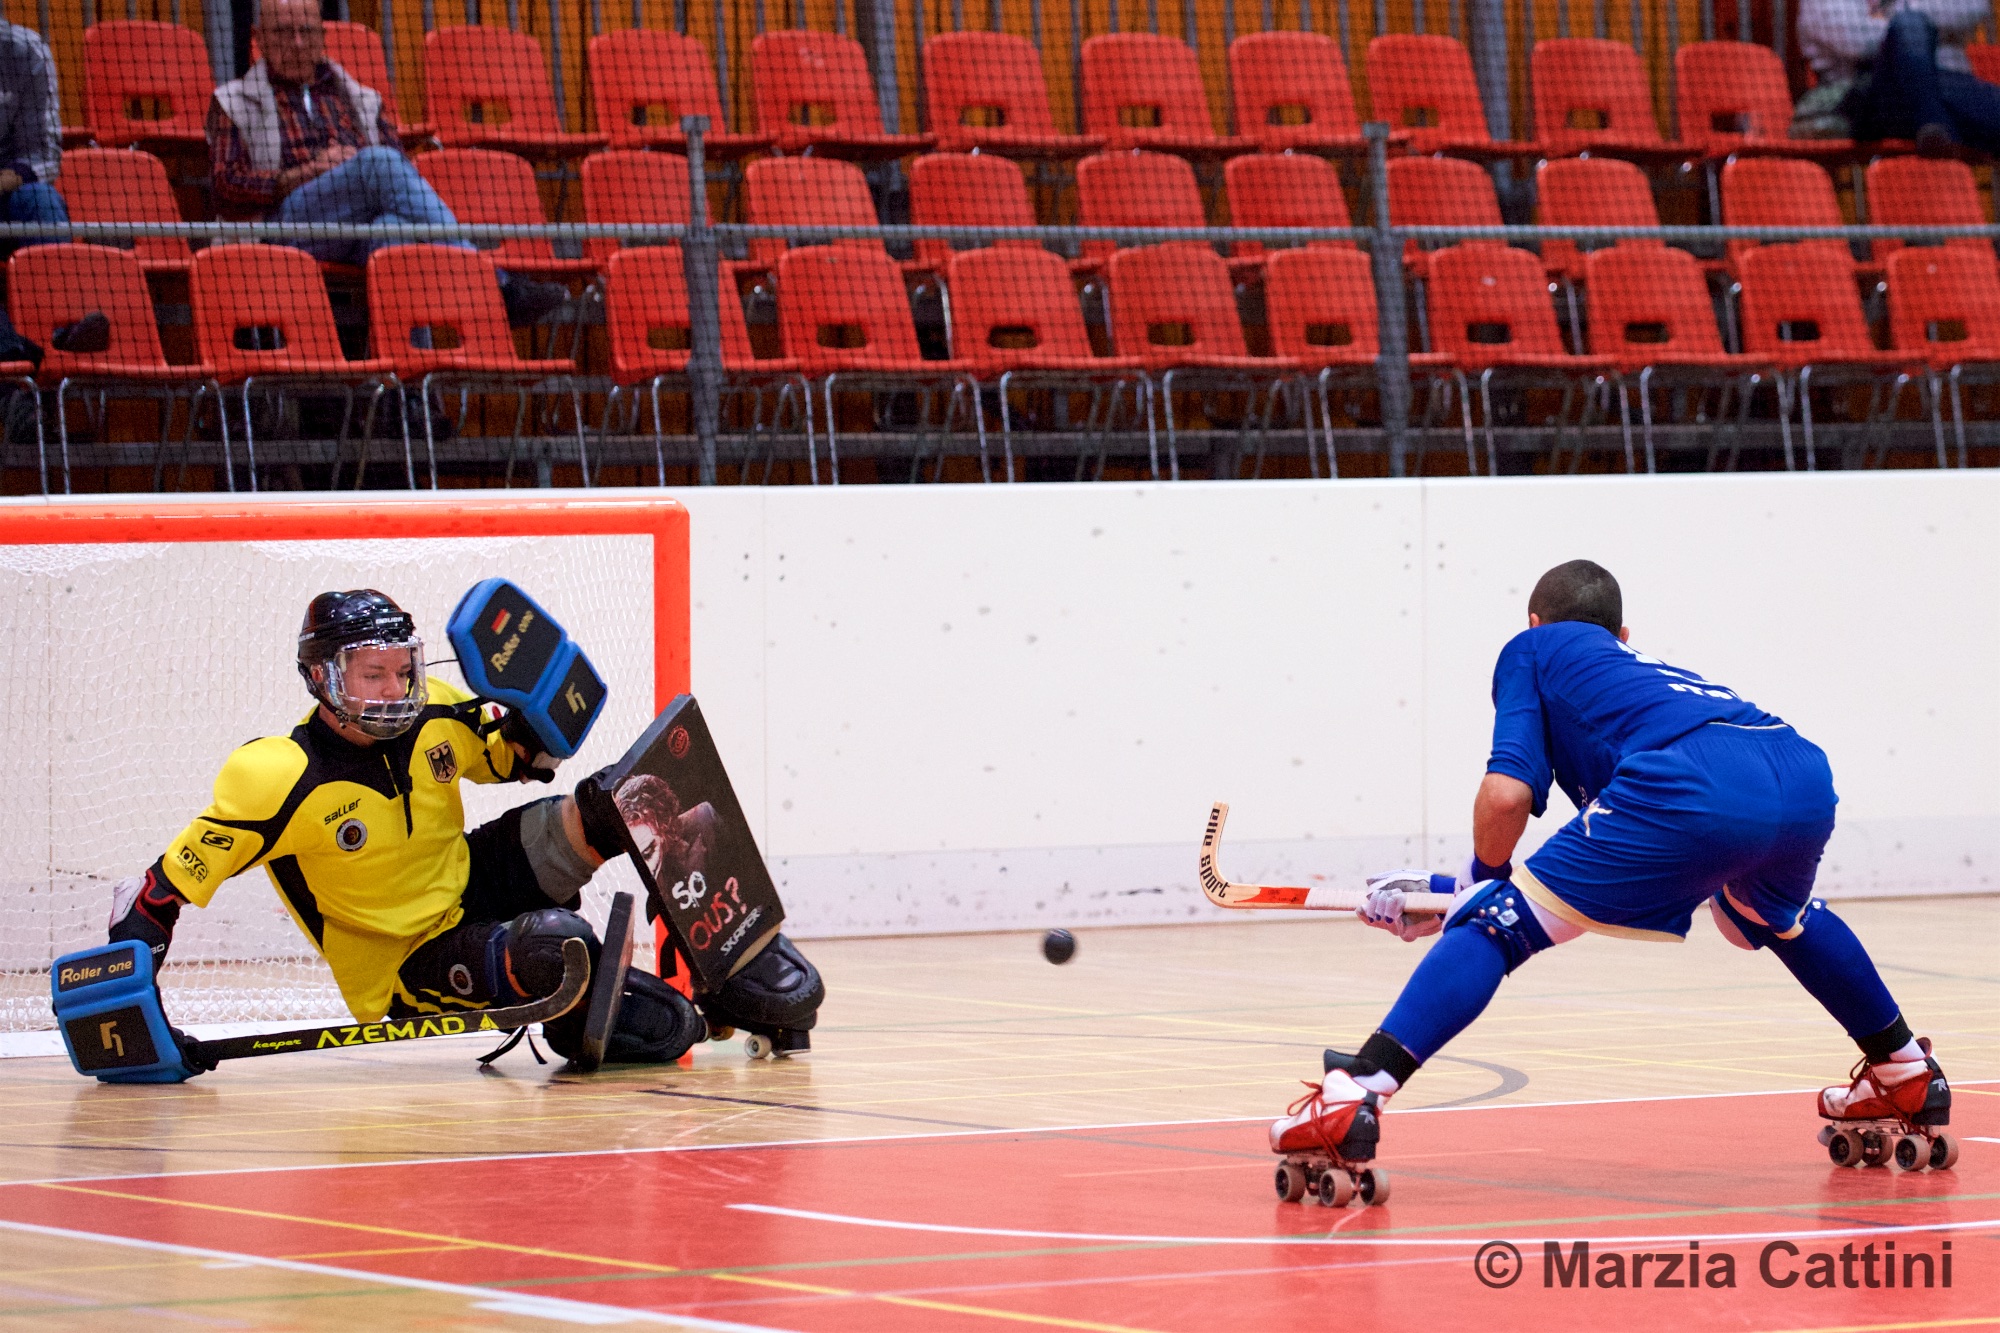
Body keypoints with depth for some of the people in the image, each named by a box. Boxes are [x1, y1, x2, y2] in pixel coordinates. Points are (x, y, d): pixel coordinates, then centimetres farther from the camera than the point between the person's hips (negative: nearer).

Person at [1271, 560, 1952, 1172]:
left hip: (1692, 790, -6)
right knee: (1777, 915, 41)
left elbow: (1507, 793, 9)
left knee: (1496, 925, 1)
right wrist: (1456, 896, 44)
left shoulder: (1533, 648, 27)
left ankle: (1353, 1094, -13)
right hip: (1805, 773, 6)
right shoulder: (1640, 666, 43)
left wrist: (1481, 881, 28)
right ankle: (1906, 1071, 49)